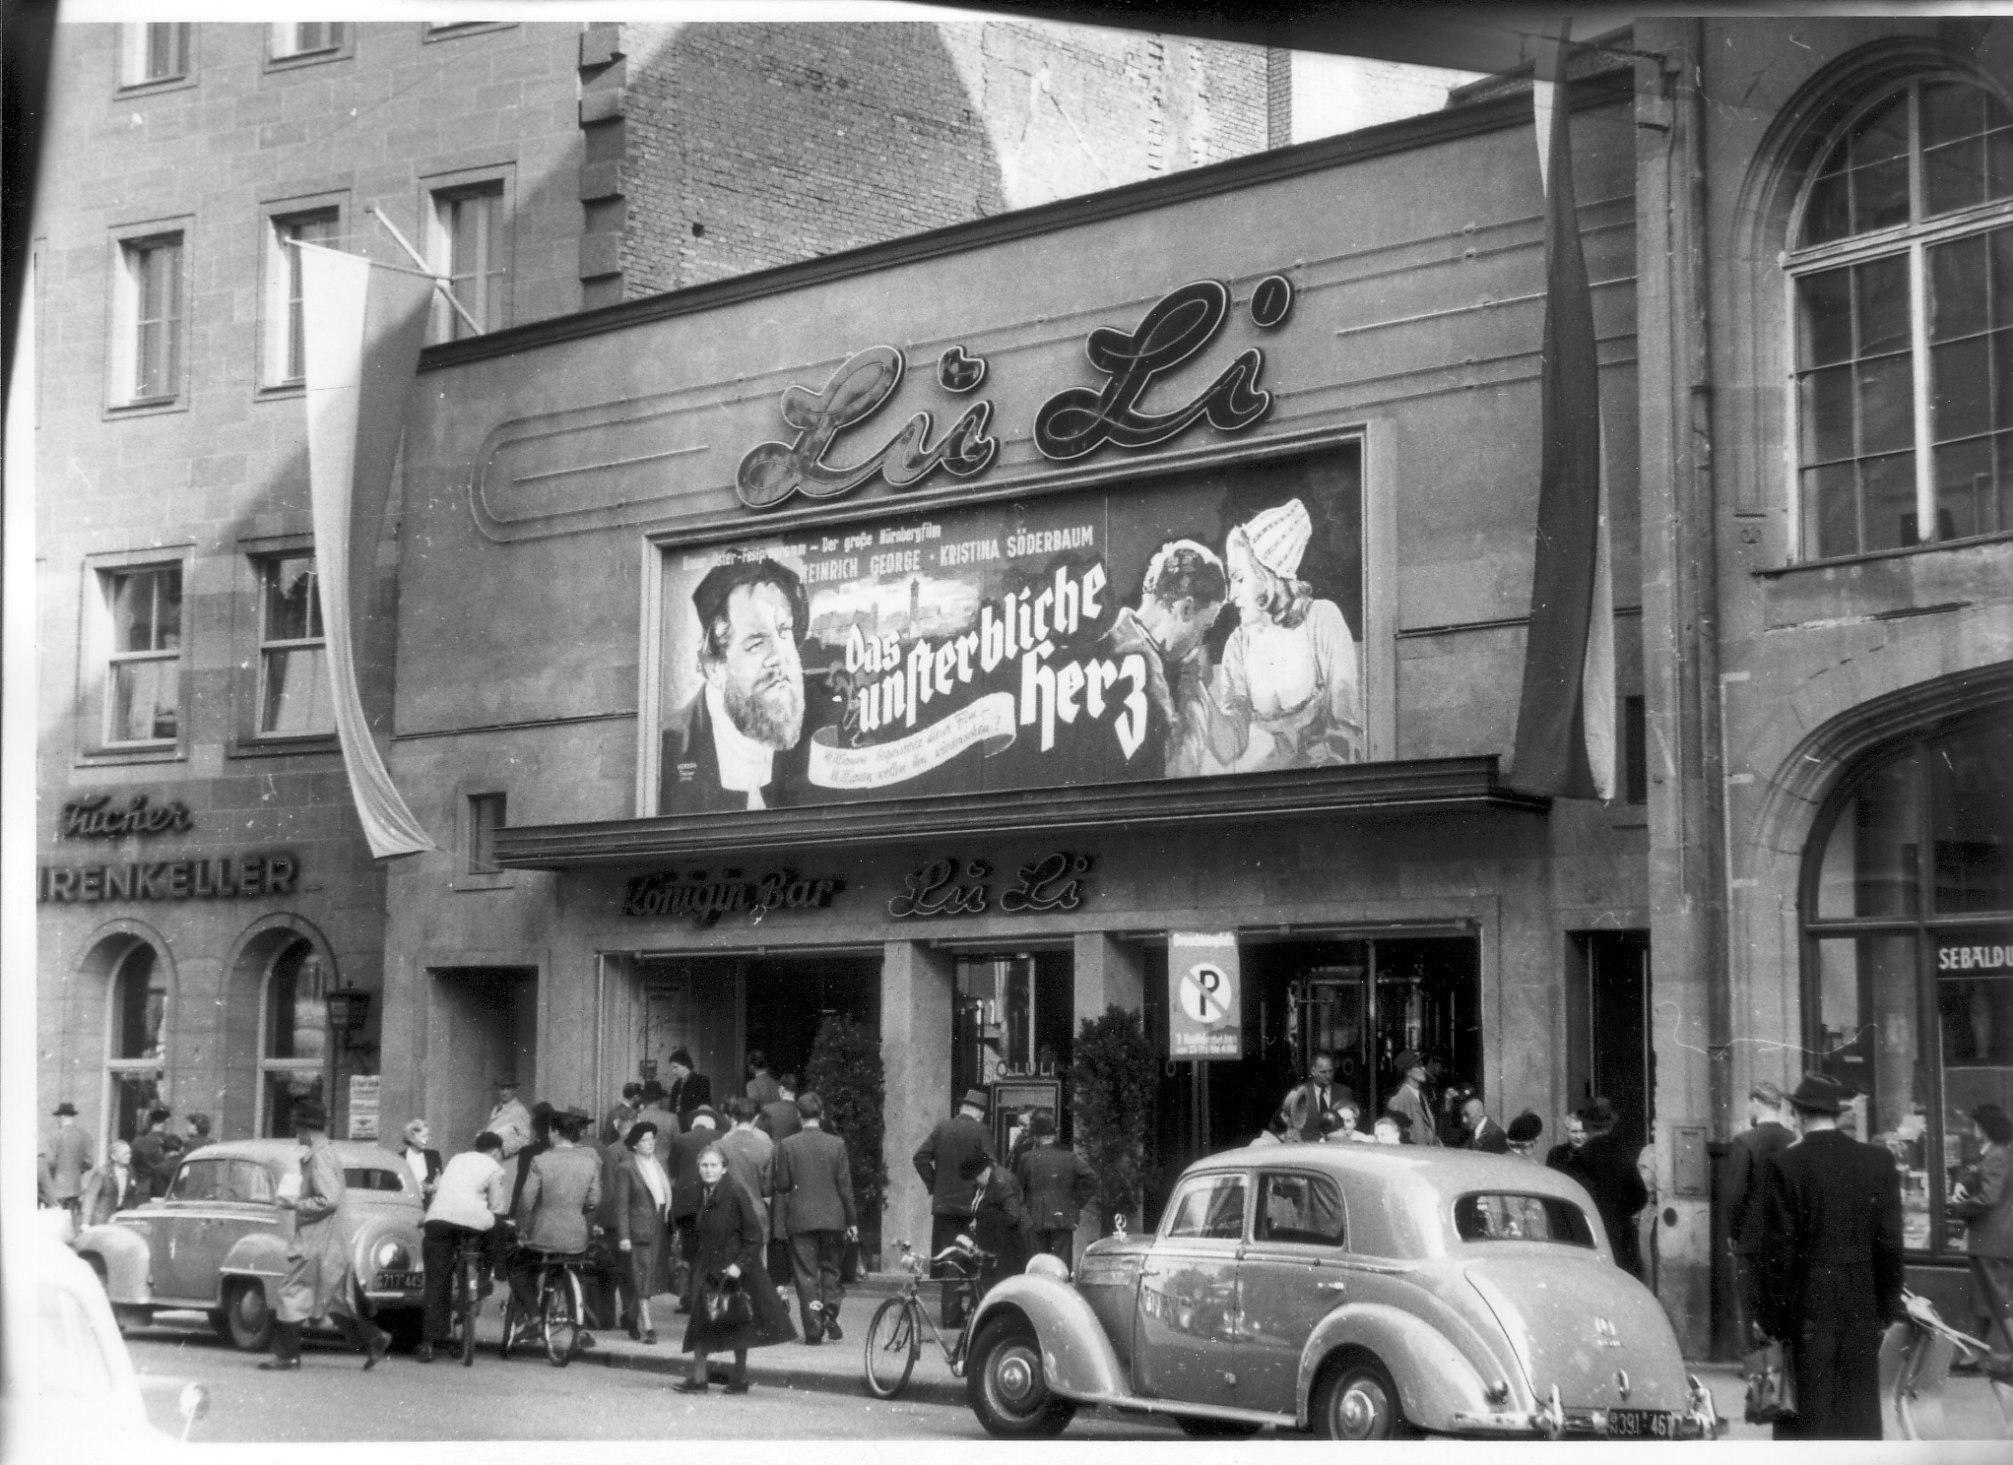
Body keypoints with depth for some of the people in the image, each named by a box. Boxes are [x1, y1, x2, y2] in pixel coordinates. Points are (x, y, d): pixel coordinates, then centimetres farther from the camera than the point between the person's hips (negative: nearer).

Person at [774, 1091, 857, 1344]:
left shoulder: (787, 1145, -5)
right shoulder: (836, 1144, -3)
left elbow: (781, 1185, -3)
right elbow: (845, 1186, 0)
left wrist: (780, 1223, 11)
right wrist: (851, 1220, 6)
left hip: (800, 1218, -1)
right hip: (832, 1217, 1)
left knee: (805, 1273, 3)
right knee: (832, 1269, 15)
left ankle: (813, 1329, -1)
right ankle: (830, 1315, 1)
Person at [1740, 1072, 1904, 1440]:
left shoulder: (1782, 1166, -11)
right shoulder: (1879, 1161, 0)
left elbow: (1773, 1250, -10)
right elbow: (1890, 1243, 3)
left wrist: (1763, 1313, -2)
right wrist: (1889, 1307, 11)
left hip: (1806, 1306, -3)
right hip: (1863, 1308, 3)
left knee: (1808, 1413, 3)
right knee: (1859, 1410, 11)